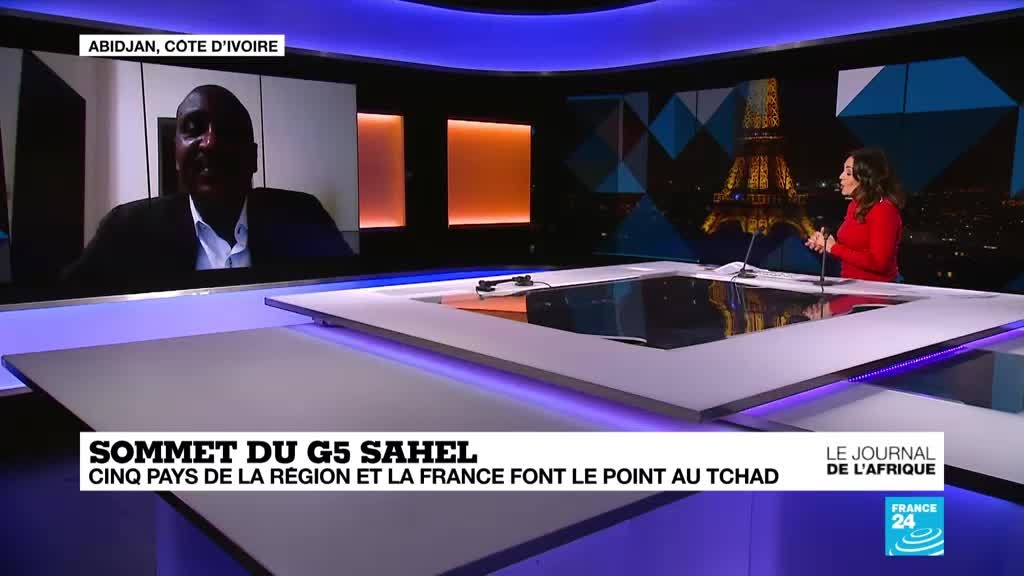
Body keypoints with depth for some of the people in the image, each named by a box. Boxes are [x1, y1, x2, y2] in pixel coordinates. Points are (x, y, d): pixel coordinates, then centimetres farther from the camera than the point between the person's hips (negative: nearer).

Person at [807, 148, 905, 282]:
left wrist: (833, 248, -13)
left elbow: (878, 262, -17)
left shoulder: (884, 210, -11)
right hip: (851, 285, 7)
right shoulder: (854, 205, 12)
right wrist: (826, 242, 2)